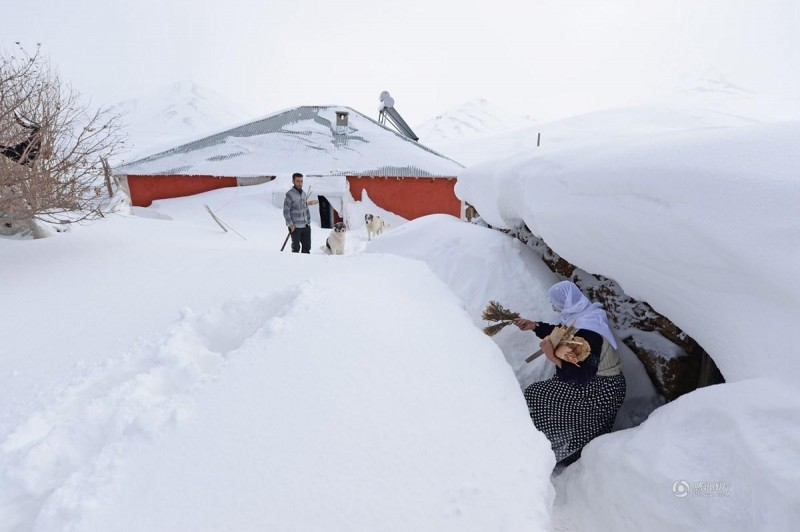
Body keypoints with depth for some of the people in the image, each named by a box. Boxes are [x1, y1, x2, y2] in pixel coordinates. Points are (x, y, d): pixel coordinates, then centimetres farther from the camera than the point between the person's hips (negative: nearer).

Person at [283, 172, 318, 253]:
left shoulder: (303, 193, 11)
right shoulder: (289, 194, -9)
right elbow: (286, 211, -9)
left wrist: (308, 221, 12)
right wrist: (290, 224, -14)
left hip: (306, 226, 6)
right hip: (295, 226, -6)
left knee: (307, 247, 11)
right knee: (296, 247, 3)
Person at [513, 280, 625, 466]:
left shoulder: (586, 332, -29)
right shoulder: (583, 315, -1)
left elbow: (582, 375, -30)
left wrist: (554, 358, -36)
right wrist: (533, 326, 14)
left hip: (599, 391, -9)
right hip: (597, 380, 9)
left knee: (536, 396, -4)